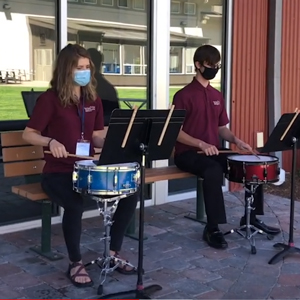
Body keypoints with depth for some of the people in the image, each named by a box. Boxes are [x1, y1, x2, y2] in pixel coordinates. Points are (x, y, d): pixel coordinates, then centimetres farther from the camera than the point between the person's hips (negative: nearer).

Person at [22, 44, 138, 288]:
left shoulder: (93, 99, 10)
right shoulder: (50, 99, -8)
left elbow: (97, 137, 13)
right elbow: (29, 134, -6)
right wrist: (51, 142, -25)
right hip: (58, 172, -6)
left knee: (130, 193, -10)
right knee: (75, 204, -34)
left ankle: (114, 253, 9)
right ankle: (76, 263, -7)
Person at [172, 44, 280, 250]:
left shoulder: (217, 96, 13)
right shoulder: (184, 95, -9)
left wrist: (236, 140, -2)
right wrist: (202, 144, -27)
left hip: (213, 152, 7)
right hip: (188, 153, -7)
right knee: (214, 170, -37)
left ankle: (251, 217, 11)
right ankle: (212, 229, -26)